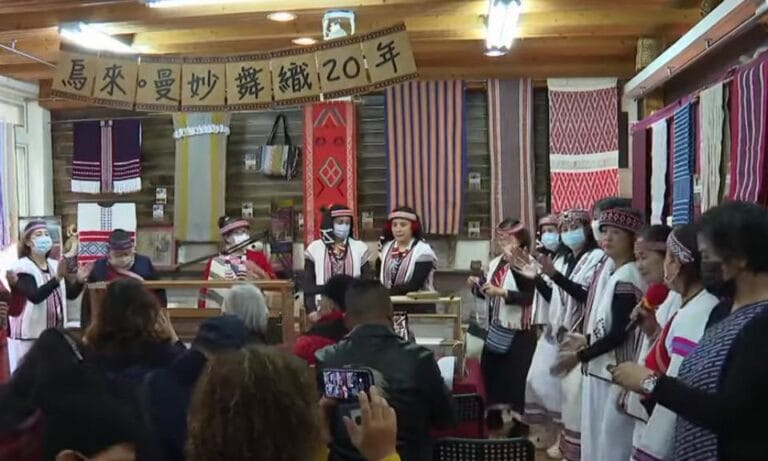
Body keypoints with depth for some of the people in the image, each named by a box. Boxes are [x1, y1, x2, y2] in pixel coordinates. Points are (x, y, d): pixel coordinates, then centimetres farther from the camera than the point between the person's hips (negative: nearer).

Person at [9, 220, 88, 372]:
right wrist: (57, 279, -36)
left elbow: (70, 294, 11)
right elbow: (35, 296, -25)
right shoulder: (23, 268, -10)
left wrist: (79, 281, -9)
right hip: (29, 335, -6)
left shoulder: (55, 266, 11)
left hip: (54, 333, 6)